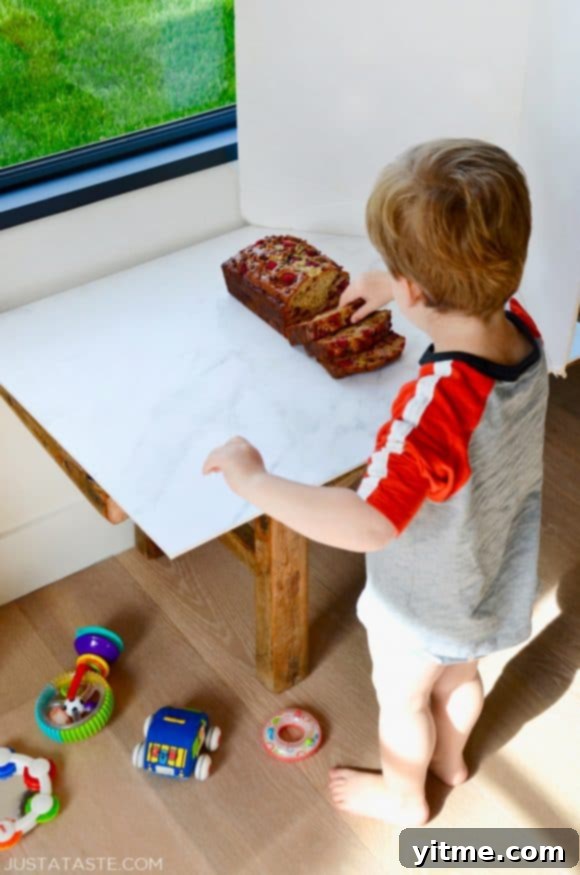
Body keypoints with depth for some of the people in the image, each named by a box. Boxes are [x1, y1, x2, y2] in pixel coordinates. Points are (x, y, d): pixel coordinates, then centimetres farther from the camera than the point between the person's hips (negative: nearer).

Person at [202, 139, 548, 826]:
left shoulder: (437, 403, -45)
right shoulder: (519, 325, -21)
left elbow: (367, 525, -47)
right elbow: (470, 303, 5)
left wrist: (251, 479, -38)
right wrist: (399, 293, 4)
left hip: (425, 604, -6)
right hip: (493, 581, 7)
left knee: (401, 700, 25)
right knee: (458, 675, 35)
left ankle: (404, 798, 54)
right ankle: (450, 760, 64)